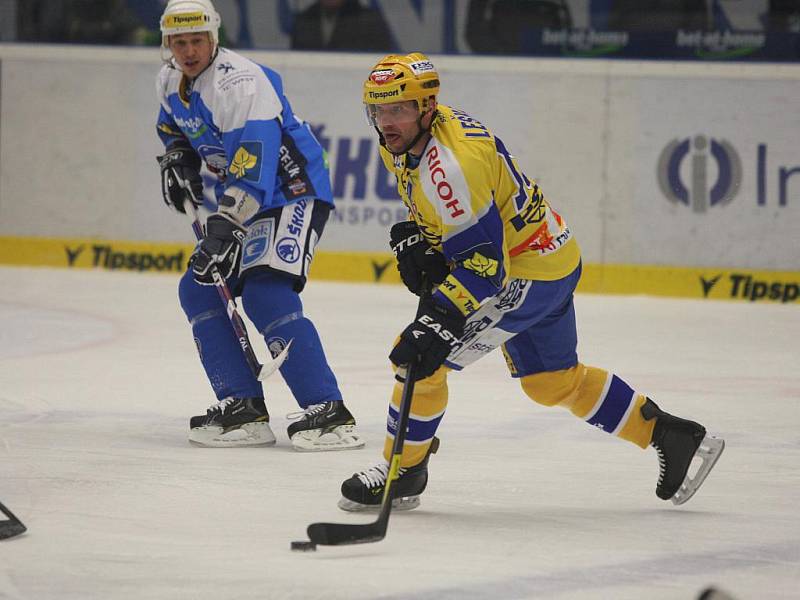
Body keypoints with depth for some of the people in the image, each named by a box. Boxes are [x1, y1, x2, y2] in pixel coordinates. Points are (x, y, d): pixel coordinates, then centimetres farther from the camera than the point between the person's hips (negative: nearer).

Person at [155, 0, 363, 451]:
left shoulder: (241, 84, -25)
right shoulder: (171, 80, 4)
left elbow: (254, 165, -34)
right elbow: (173, 126, 27)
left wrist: (224, 227, -42)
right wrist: (177, 161, 6)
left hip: (292, 190, -10)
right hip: (243, 198, 10)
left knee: (266, 294, -25)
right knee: (198, 289, 3)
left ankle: (329, 413, -29)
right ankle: (244, 408, 5)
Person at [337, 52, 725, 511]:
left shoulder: (449, 163, -30)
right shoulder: (406, 140, 0)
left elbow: (483, 261, -33)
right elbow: (440, 210, 19)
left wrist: (438, 322, -40)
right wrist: (414, 240, -1)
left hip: (529, 273, -11)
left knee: (424, 357, -13)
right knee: (554, 382, 22)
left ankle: (402, 474, 2)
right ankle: (672, 437, 31)